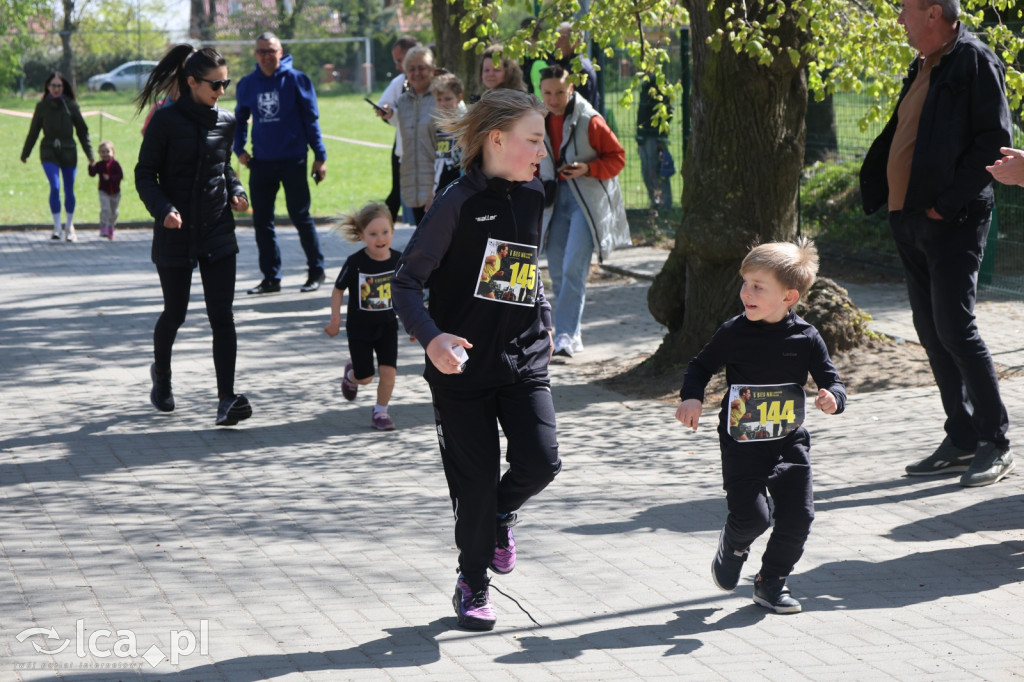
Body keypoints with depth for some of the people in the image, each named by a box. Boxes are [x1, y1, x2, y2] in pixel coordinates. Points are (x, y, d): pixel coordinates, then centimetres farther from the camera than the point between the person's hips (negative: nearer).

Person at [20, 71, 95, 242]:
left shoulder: (71, 105, 2)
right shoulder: (42, 106, 3)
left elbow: (82, 130, 6)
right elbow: (33, 132, 12)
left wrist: (89, 153, 2)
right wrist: (25, 153, 16)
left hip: (68, 152, 1)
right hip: (49, 152, -1)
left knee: (69, 191, 6)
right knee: (55, 187, -16)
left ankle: (69, 226, 23)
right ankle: (57, 227, -8)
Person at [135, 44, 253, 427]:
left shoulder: (225, 122, 6)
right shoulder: (166, 122, -9)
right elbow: (145, 175, -6)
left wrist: (235, 193, 2)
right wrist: (163, 209, -22)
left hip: (218, 234, 3)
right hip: (176, 233, -3)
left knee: (222, 316, -8)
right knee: (175, 314, 11)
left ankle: (226, 399, -13)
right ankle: (161, 375, 40)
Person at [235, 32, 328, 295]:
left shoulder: (297, 80, -2)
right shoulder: (247, 85, 7)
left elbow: (311, 119, -1)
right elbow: (240, 120, 20)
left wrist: (320, 156, -5)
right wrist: (239, 149, 7)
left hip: (293, 160, -4)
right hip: (261, 162, 4)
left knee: (300, 216, -1)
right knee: (262, 221, 4)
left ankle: (316, 271, 13)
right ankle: (270, 277, 13)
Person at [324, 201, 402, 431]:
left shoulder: (398, 261, -8)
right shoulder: (355, 263, -17)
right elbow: (338, 290, -5)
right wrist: (335, 319, -7)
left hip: (387, 325, 2)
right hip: (359, 327, -2)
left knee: (388, 371, -9)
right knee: (365, 377, 3)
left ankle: (380, 412, 12)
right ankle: (351, 375, 39)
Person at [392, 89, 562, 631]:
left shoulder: (531, 197, 7)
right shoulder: (459, 202, -13)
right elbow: (406, 282, -13)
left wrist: (544, 321, 17)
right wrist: (431, 337, -27)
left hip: (523, 362, 5)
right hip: (464, 365, -5)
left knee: (540, 461, -12)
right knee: (475, 480, 1)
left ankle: (502, 515, 22)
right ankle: (472, 585, 23)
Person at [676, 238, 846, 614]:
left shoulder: (805, 339, -5)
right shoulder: (733, 333, -7)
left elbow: (832, 382, 2)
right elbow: (701, 365, 8)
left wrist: (833, 397, -21)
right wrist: (691, 398, -9)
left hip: (789, 442, 2)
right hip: (741, 443, -2)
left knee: (798, 516, -1)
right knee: (752, 516, -11)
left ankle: (771, 580, 20)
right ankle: (732, 547, 25)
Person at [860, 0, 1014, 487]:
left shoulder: (975, 61, -9)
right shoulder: (922, 68, 17)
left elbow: (994, 139, -16)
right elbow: (896, 136, 24)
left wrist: (948, 202, -18)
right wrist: (874, 189, 9)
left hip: (953, 222, -9)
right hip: (911, 219, 9)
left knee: (955, 328, -11)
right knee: (932, 332, 9)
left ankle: (996, 443, -2)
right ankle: (962, 442, 16)